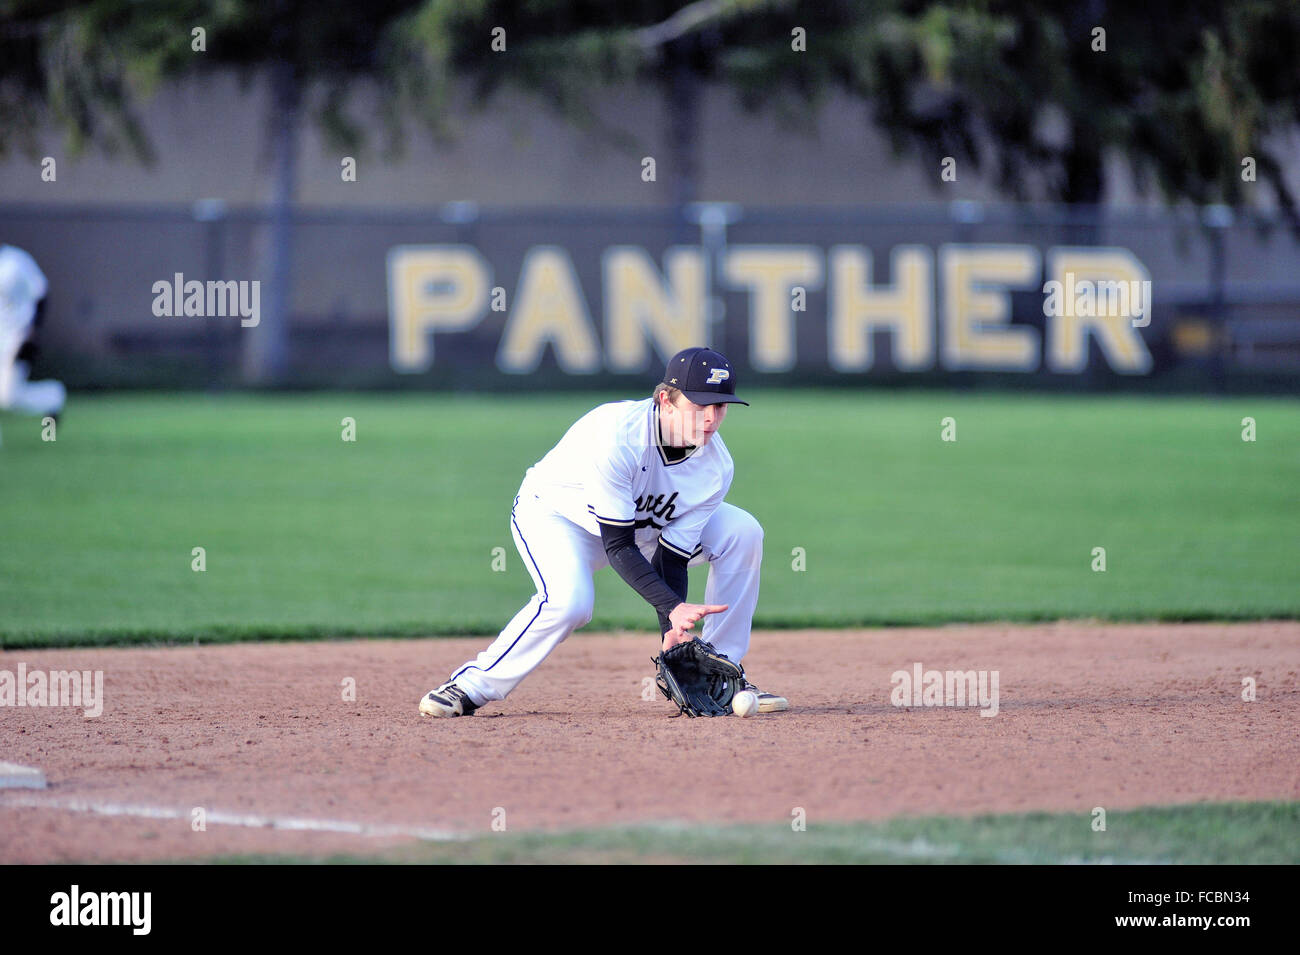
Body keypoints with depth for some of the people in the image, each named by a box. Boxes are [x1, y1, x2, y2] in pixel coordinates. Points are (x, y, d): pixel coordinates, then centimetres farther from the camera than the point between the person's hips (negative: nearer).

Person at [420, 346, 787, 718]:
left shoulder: (715, 468, -21)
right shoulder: (617, 435, -38)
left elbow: (672, 558, -16)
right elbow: (618, 547, -35)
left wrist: (673, 632, -29)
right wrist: (674, 607, -44)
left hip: (644, 524, 6)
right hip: (556, 515, -6)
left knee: (741, 531, -13)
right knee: (570, 600, -36)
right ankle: (473, 685, -17)